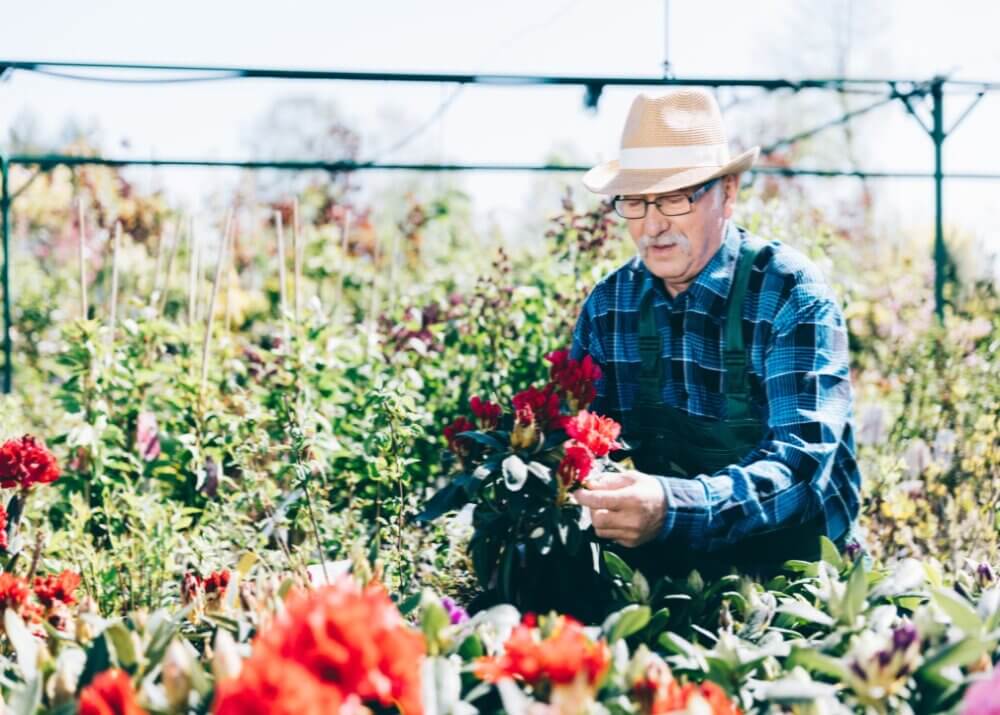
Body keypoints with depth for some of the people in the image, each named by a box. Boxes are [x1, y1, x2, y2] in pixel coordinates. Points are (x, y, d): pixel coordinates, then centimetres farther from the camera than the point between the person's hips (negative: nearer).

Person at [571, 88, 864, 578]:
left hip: (790, 567, -3)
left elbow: (800, 465, -24)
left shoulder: (793, 297, -13)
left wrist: (672, 509, -42)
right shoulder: (608, 303, 2)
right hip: (662, 569, 3)